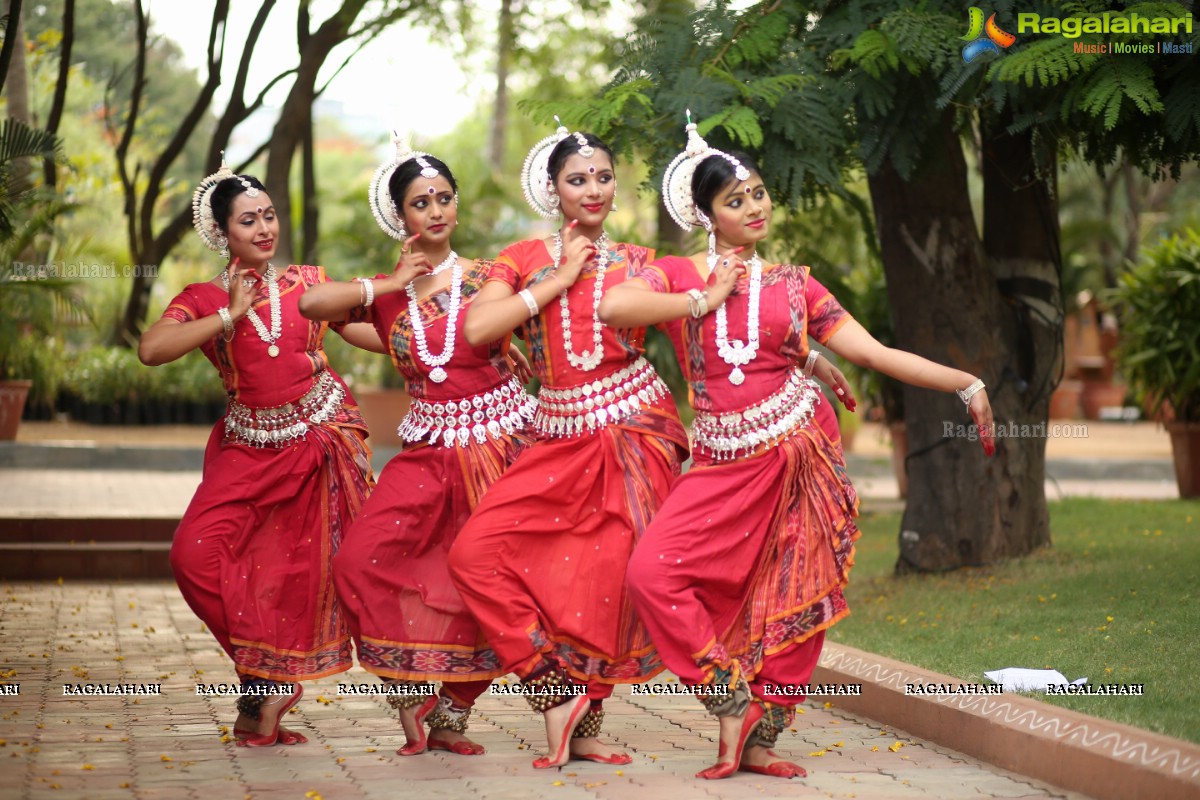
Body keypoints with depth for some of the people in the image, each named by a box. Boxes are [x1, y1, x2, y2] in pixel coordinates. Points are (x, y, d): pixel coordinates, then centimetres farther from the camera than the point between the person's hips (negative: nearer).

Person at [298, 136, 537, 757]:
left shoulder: (485, 277, 4)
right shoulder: (384, 293, 5)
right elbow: (311, 303, -12)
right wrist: (393, 286, -9)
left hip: (501, 445, -2)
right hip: (428, 450, 2)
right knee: (362, 561, -15)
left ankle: (450, 713, 13)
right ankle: (414, 696, -4)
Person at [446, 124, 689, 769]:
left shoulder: (633, 262, 8)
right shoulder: (525, 258, 8)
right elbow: (477, 328, -9)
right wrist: (560, 279, -6)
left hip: (634, 427, -1)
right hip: (560, 437, 1)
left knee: (608, 581, -6)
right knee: (476, 553, -14)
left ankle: (583, 726, 9)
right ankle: (559, 689, -6)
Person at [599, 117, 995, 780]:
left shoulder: (792, 284, 8)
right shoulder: (674, 276, 5)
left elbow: (875, 352, 4)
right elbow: (612, 308, -16)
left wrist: (965, 384, -4)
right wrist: (705, 300, -10)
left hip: (796, 450, 1)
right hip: (722, 463, 0)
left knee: (791, 602, -2)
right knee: (653, 571, -17)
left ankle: (758, 740, 12)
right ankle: (732, 704, -4)